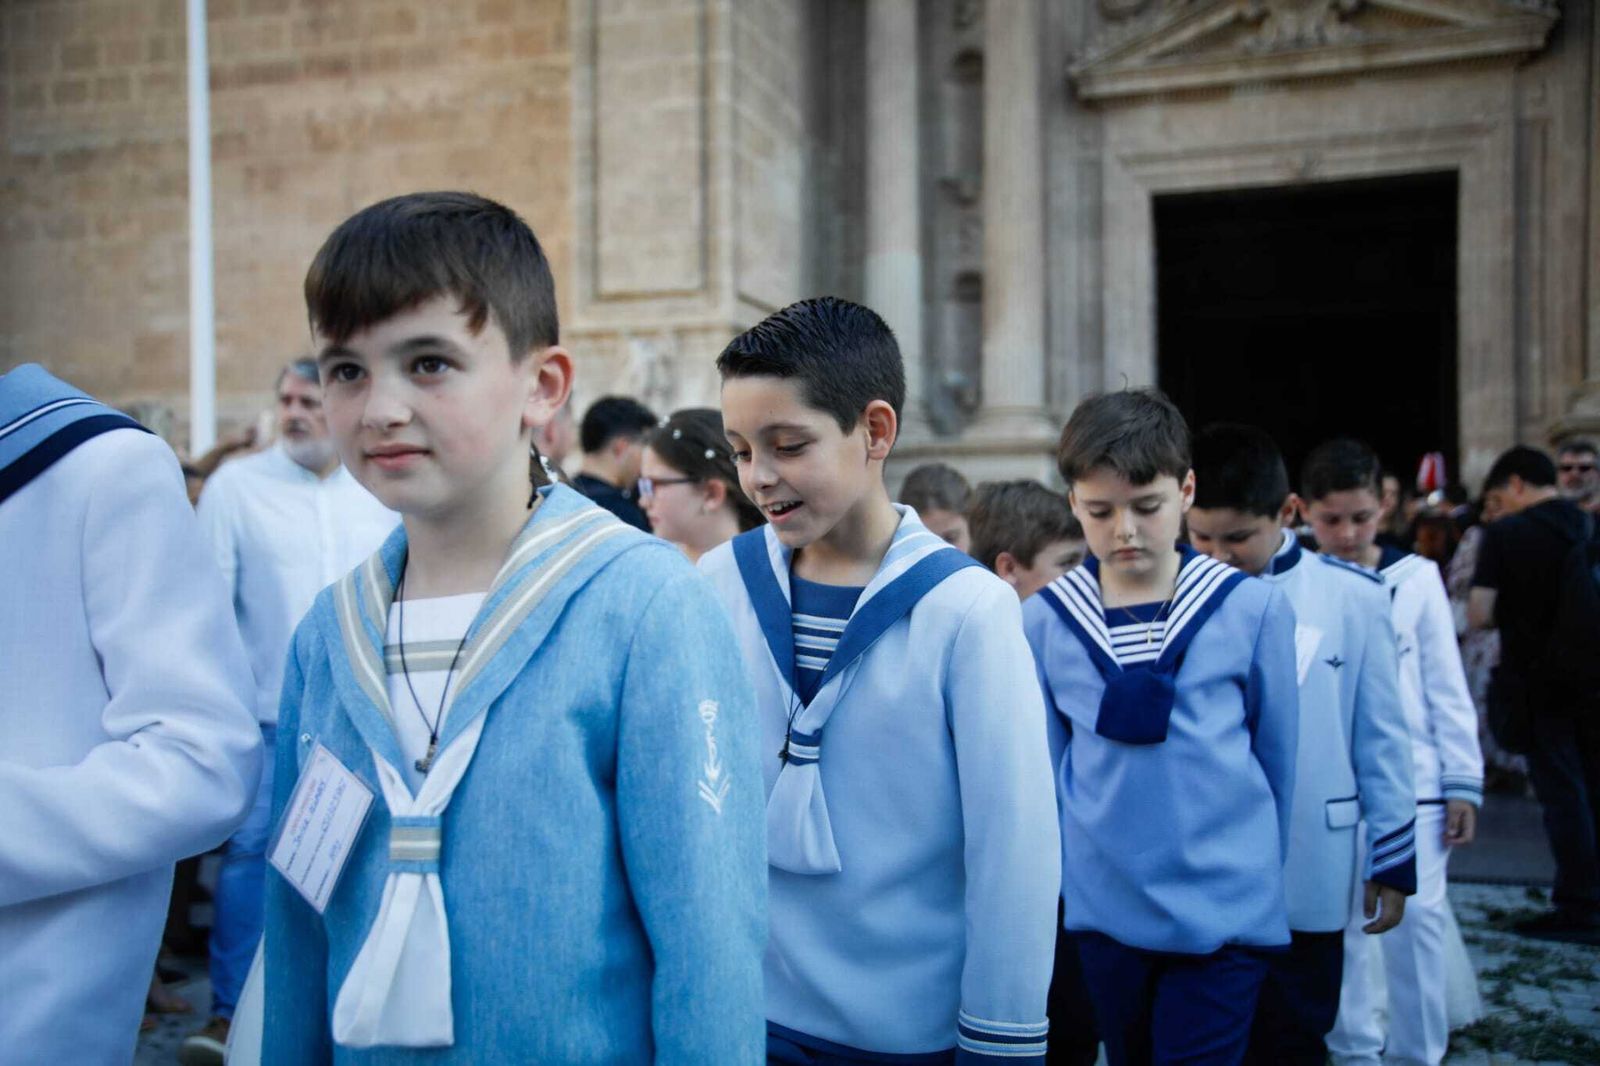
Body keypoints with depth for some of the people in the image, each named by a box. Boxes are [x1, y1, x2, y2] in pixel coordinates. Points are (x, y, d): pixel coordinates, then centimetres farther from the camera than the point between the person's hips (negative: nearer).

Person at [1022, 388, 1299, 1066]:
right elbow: (1046, 762, 5)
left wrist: (1256, 867, 12)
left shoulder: (1253, 609, -7)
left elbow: (1278, 753, 3)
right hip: (1105, 909, 2)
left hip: (1226, 910, -2)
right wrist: (1066, 872, 11)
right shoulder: (1043, 621, -4)